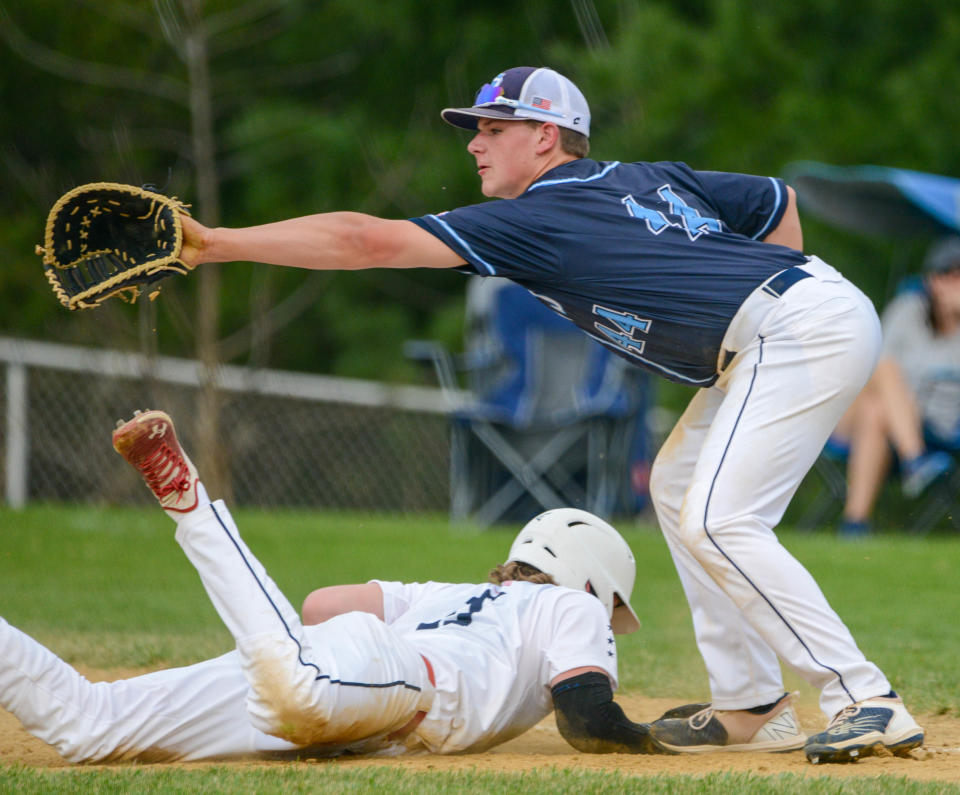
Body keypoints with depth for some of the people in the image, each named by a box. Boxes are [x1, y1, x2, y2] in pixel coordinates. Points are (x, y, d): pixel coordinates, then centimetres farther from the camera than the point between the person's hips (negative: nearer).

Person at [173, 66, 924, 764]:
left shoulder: (537, 218, -7)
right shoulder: (649, 178, 18)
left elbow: (367, 240, -12)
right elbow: (776, 199, 27)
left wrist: (214, 243, -12)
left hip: (804, 330, -10)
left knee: (718, 523, -14)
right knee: (679, 487, 17)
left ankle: (868, 703, -15)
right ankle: (749, 707, 17)